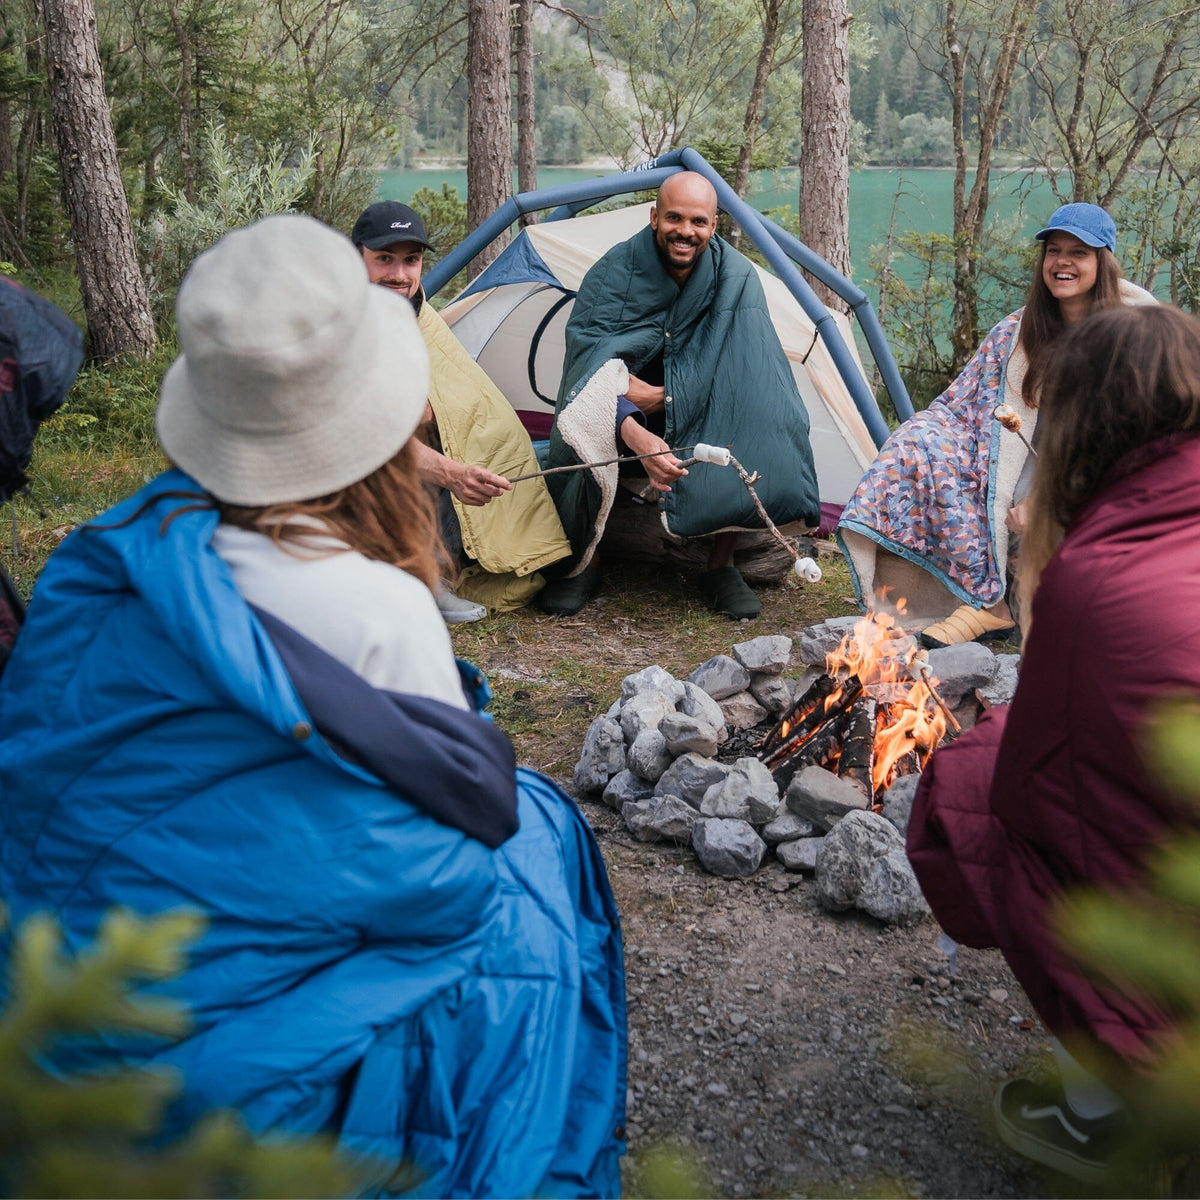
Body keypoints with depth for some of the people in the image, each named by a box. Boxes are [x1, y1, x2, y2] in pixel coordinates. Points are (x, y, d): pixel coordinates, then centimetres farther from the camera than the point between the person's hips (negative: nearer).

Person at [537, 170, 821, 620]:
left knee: (750, 418, -30)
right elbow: (590, 355, -30)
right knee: (581, 420, -34)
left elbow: (742, 372, -15)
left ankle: (722, 565, -11)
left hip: (699, 423, 1)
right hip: (624, 418, -1)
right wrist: (638, 436, -47)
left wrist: (663, 395, -25)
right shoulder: (616, 270, -18)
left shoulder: (736, 277, -14)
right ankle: (580, 564, -15)